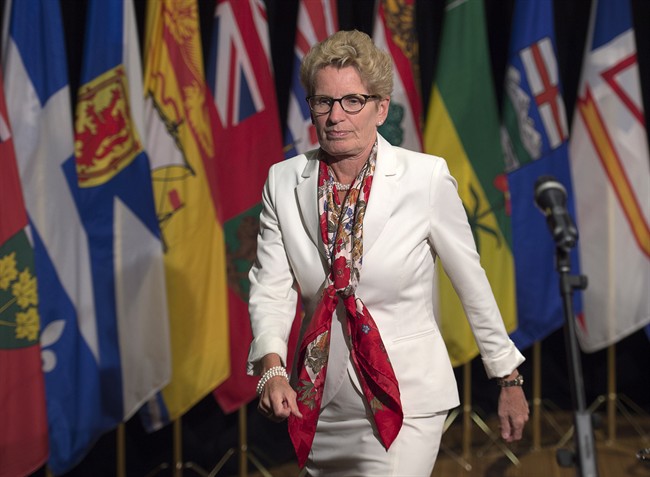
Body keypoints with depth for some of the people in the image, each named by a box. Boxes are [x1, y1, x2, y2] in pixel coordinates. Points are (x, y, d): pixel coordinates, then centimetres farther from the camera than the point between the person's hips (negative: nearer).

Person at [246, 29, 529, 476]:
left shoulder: (427, 178, -9)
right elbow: (271, 288, -3)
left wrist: (509, 380, 7)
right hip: (320, 403, 4)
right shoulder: (284, 181, 0)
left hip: (403, 406, -4)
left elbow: (473, 283, 0)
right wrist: (272, 367, -21)